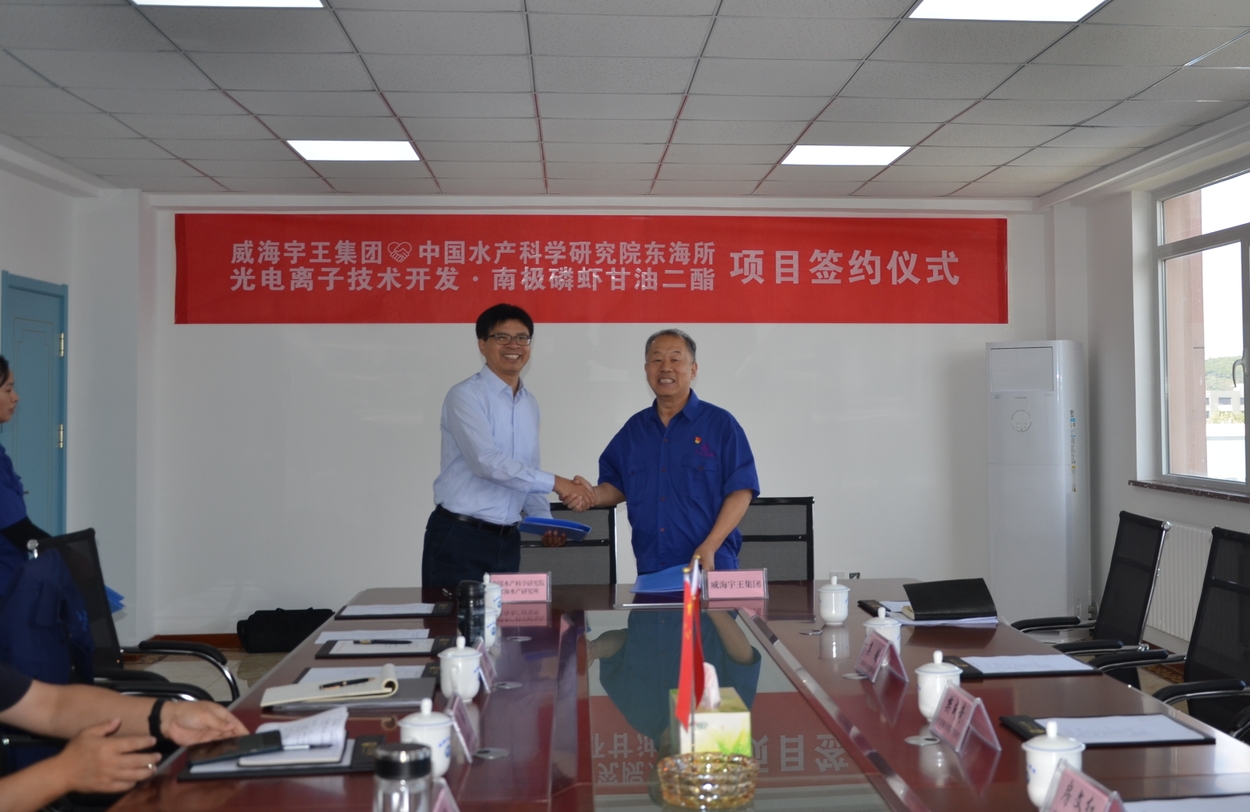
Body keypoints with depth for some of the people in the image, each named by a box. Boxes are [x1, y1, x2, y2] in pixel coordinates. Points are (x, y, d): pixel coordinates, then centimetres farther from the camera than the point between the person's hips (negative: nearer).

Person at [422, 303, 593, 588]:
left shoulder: (530, 404, 12)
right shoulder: (466, 395, -11)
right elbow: (487, 462, -23)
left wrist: (544, 521, 1)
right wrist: (555, 483, -23)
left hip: (507, 540, 7)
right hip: (459, 537, -7)